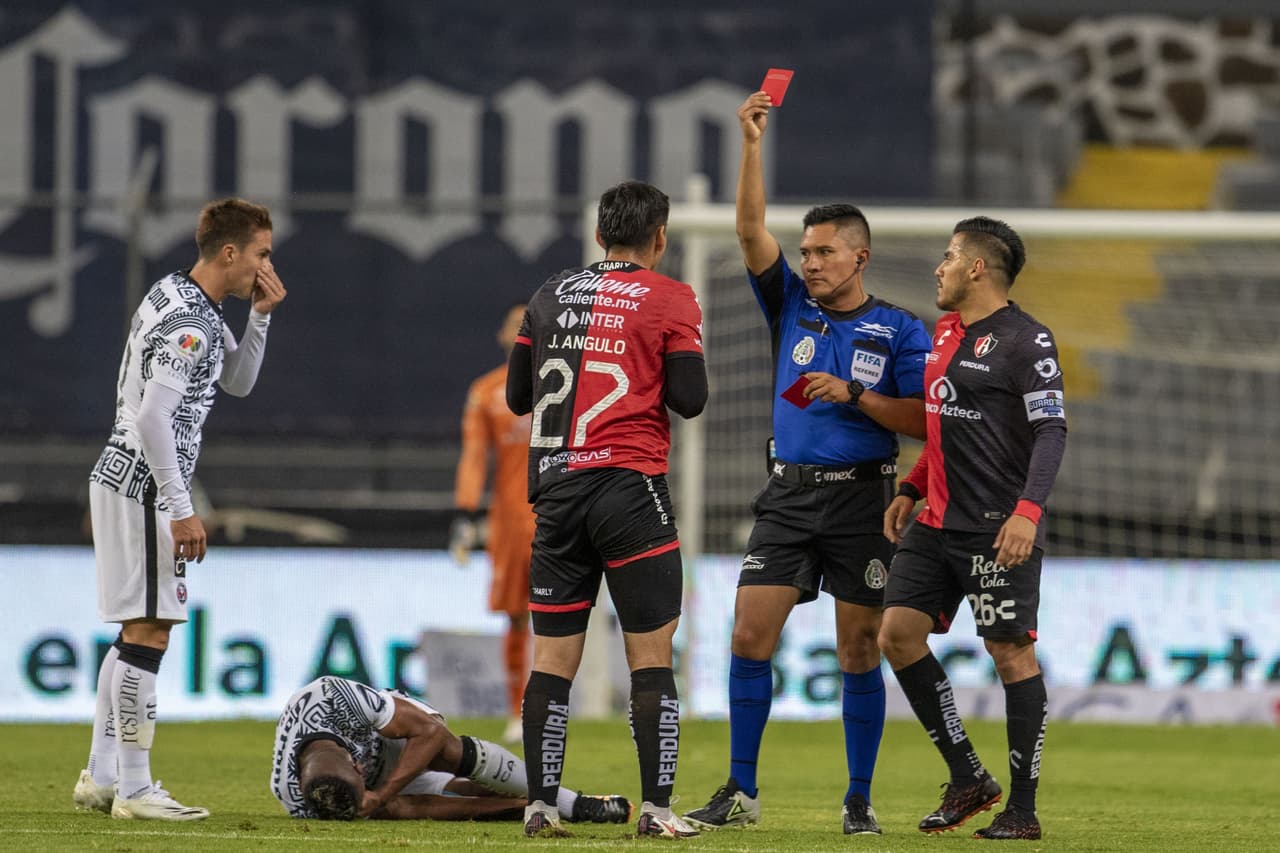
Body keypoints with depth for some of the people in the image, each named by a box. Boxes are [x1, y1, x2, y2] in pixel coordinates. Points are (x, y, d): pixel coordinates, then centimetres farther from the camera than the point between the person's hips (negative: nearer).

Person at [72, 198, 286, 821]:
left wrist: (260, 316, 9)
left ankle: (100, 778, 19)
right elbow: (152, 419, -24)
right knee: (147, 633, -8)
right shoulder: (187, 322, -18)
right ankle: (133, 789, -8)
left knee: (136, 634, 15)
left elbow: (236, 382, 25)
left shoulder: (197, 308, 13)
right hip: (145, 489, -11)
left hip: (124, 483, 11)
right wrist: (181, 511, -22)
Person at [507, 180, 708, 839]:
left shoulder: (551, 295, 12)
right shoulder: (670, 300, -1)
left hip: (555, 489, 4)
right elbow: (689, 400, -6)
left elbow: (517, 396, 15)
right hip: (630, 487, -4)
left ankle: (540, 806, 2)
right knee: (651, 656, -1)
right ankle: (656, 808, -6)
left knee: (552, 659, 5)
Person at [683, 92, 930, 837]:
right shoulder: (792, 307, 8)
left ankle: (860, 801, 9)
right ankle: (741, 793, 1)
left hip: (864, 497, -3)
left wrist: (854, 395, -16)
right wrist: (753, 146, -12)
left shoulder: (900, 330, 1)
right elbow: (752, 230, -3)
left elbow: (922, 420, -5)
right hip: (790, 495, 3)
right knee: (750, 636, -5)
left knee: (860, 652, 1)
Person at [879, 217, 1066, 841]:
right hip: (936, 524, 9)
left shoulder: (1024, 339, -10)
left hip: (998, 529, -9)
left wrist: (1028, 510, -26)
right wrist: (910, 489, 22)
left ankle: (1023, 808, 3)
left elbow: (1051, 432, -15)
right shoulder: (945, 331, 15)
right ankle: (967, 779, 10)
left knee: (1011, 652, -4)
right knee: (898, 633, 1)